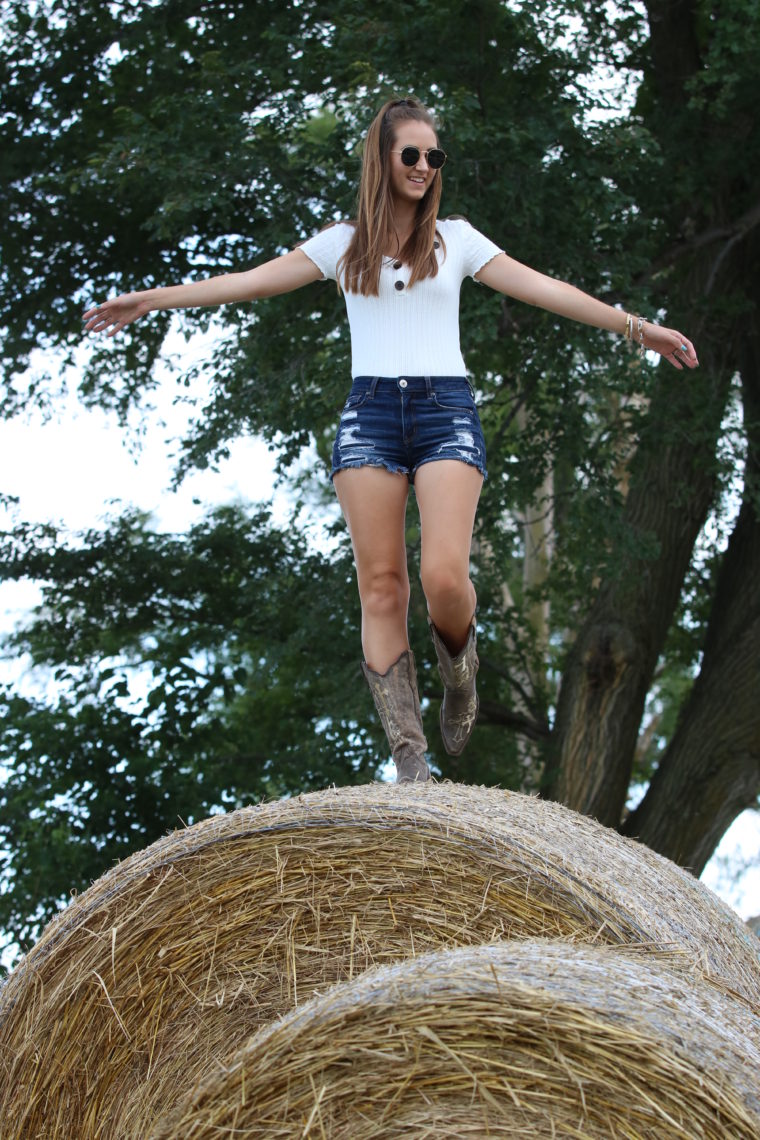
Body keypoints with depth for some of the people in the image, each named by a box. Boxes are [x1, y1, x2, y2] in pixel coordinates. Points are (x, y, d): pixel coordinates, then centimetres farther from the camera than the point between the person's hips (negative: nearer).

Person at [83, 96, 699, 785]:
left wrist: (635, 326, 8)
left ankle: (458, 669, 14)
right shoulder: (344, 244, 13)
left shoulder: (456, 239, 14)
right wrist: (149, 301, 7)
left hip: (445, 410, -1)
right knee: (381, 586, -7)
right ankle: (410, 761, -8)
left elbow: (543, 289, 12)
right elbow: (248, 282, 11)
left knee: (444, 578, -21)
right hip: (370, 413, 1)